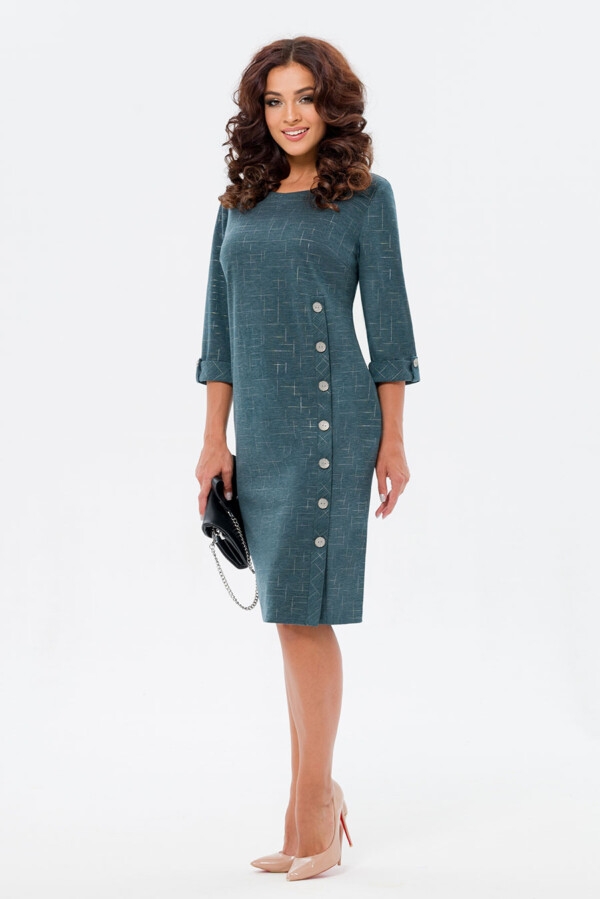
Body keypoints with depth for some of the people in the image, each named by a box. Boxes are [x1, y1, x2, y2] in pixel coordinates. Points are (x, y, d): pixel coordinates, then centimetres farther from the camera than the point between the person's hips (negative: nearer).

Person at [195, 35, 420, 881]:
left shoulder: (365, 195, 1)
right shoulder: (239, 204, 13)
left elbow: (387, 320, -1)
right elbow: (221, 329, 13)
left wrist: (393, 439, -4)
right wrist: (214, 439, 7)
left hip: (333, 418, -5)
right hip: (262, 428, 5)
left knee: (303, 607, -7)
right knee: (293, 613, 8)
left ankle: (310, 803, 2)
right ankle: (319, 793, 17)